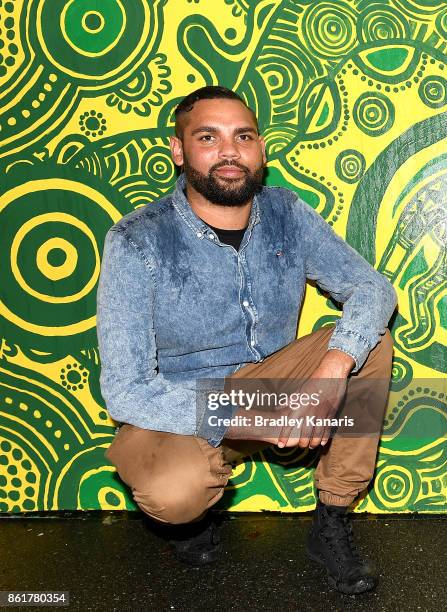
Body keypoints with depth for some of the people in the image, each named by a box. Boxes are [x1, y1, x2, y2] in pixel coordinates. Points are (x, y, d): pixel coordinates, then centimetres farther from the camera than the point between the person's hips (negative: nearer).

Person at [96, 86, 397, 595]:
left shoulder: (287, 214, -5)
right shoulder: (136, 242, -20)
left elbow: (373, 287, -7)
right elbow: (125, 391, -24)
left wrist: (334, 367, -29)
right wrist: (248, 422, -32)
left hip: (270, 383, 5)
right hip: (182, 412, -4)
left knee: (369, 341, -17)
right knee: (171, 492, -36)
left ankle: (332, 525, -5)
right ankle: (196, 503, 5)